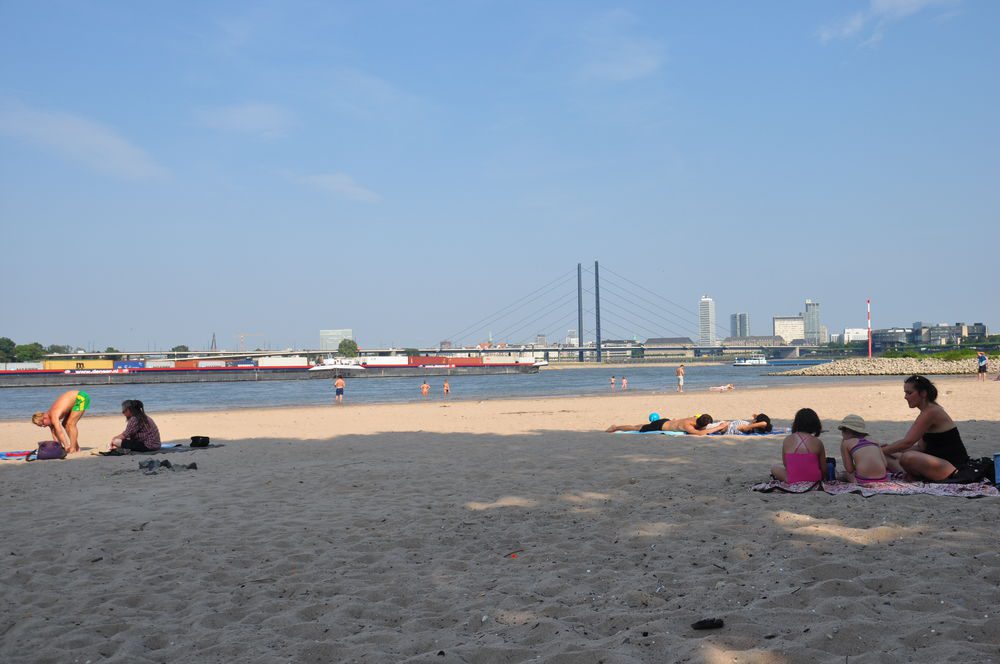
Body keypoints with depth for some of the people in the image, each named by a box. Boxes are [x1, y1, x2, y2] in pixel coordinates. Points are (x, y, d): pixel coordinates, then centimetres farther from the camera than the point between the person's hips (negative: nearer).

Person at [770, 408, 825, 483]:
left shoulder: (786, 440, -5)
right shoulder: (817, 442, -6)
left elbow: (785, 464, 5)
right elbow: (824, 469, 0)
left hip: (792, 481, -2)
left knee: (774, 468, 25)